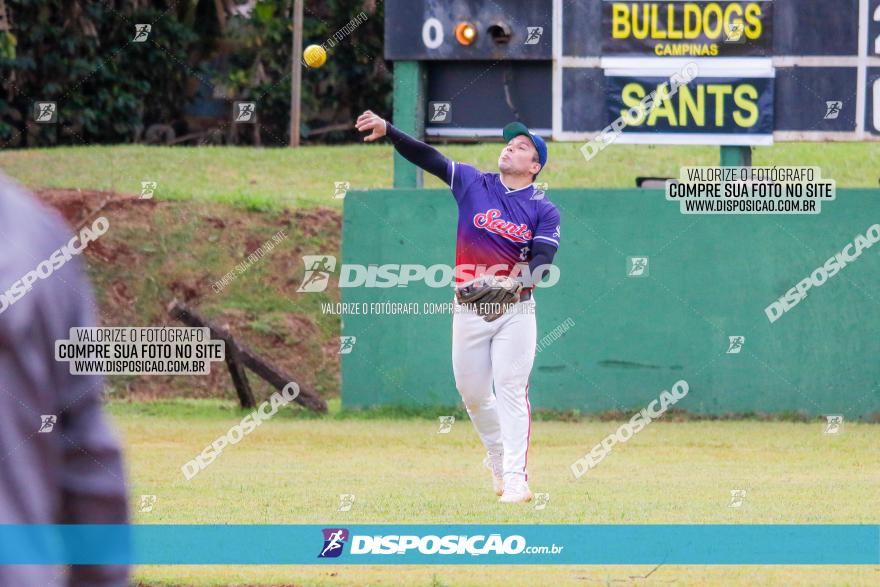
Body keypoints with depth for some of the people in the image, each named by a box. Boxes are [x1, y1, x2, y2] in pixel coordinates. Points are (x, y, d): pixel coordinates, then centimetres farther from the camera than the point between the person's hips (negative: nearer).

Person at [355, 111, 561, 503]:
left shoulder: (544, 210, -2)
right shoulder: (472, 184, 5)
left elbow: (543, 260, -13)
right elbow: (427, 157, -3)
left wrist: (517, 280, -33)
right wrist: (387, 130, -16)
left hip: (515, 310, -3)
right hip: (469, 309, 3)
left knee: (511, 390, -11)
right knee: (473, 394, 8)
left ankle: (516, 478, -12)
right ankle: (497, 458, 31)